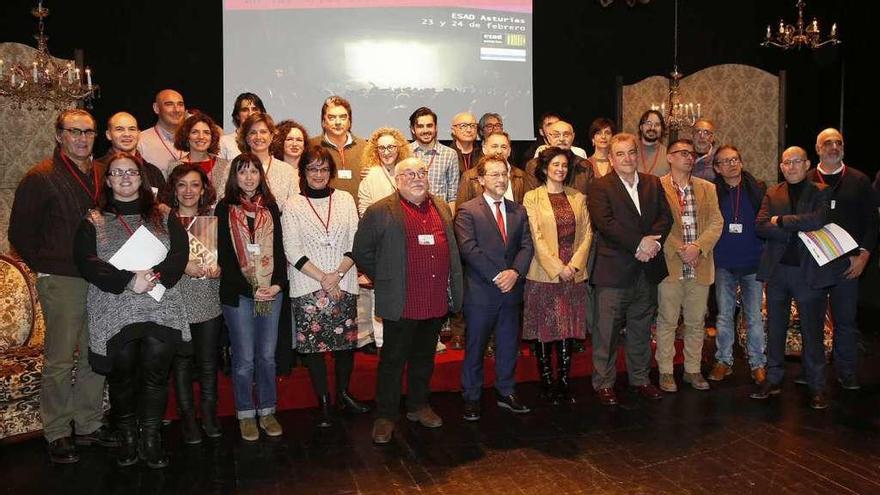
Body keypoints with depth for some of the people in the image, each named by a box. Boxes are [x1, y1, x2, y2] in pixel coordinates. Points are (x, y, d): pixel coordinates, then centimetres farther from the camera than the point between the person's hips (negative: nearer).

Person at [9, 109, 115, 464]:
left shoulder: (102, 174, 10)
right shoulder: (41, 178, -6)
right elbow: (20, 232, -2)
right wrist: (46, 267, -2)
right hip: (61, 283, -5)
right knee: (60, 361, 2)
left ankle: (89, 425, 25)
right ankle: (57, 433, 16)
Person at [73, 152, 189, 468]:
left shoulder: (163, 217, 12)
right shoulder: (94, 221, 8)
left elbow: (180, 254, 1)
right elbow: (86, 262, -4)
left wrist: (155, 276, -17)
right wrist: (129, 281, -16)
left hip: (161, 309, 1)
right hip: (115, 312, 0)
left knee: (156, 374, -1)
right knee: (123, 376, 5)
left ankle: (151, 439, 13)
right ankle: (128, 438, 22)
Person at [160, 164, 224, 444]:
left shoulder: (213, 217, 8)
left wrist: (218, 268, -9)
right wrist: (183, 266, -18)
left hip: (209, 302, 2)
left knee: (208, 361, 7)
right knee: (181, 361, 8)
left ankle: (209, 415, 24)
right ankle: (187, 417, 22)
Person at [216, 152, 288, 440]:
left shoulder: (270, 207, 10)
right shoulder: (225, 209, 0)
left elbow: (278, 248, 8)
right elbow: (224, 255, -4)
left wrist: (278, 283, -6)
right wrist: (251, 289, -11)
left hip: (271, 291, 3)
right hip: (238, 293, -3)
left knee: (267, 355, 8)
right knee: (244, 358, 2)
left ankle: (267, 411, 21)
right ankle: (246, 414, 17)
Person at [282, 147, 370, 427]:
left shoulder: (345, 200, 6)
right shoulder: (293, 206, 1)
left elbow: (356, 243, 2)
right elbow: (292, 251, -5)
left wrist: (338, 274, -11)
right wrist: (322, 279, -12)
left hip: (344, 284, 2)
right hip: (307, 287, -1)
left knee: (346, 341, 8)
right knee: (313, 344, 3)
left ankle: (343, 394, 27)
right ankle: (323, 402, 17)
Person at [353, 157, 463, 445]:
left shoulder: (442, 208, 12)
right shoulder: (380, 212, -6)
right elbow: (362, 251, -1)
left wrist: (453, 290, 14)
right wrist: (384, 280, 0)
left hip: (437, 302, 5)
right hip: (401, 303, -5)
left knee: (424, 357, 18)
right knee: (393, 360, 5)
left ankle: (419, 405, 34)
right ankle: (385, 416, 18)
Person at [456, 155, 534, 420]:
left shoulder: (518, 211, 11)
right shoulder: (467, 211, -5)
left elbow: (527, 246, 5)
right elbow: (469, 249, -14)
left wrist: (515, 272, -13)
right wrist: (496, 276, -18)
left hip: (511, 289, 5)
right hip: (480, 291, -5)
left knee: (509, 344, 14)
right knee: (475, 347, 6)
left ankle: (506, 392, 30)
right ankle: (471, 397, 20)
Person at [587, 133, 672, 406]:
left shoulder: (653, 184, 13)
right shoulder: (600, 187, -4)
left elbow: (666, 217, 6)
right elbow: (605, 223, -16)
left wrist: (653, 241, -13)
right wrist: (639, 243, -19)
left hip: (647, 270, 5)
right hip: (613, 270, -5)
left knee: (641, 329, 16)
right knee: (606, 330, 0)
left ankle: (640, 378, 29)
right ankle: (604, 383, 13)